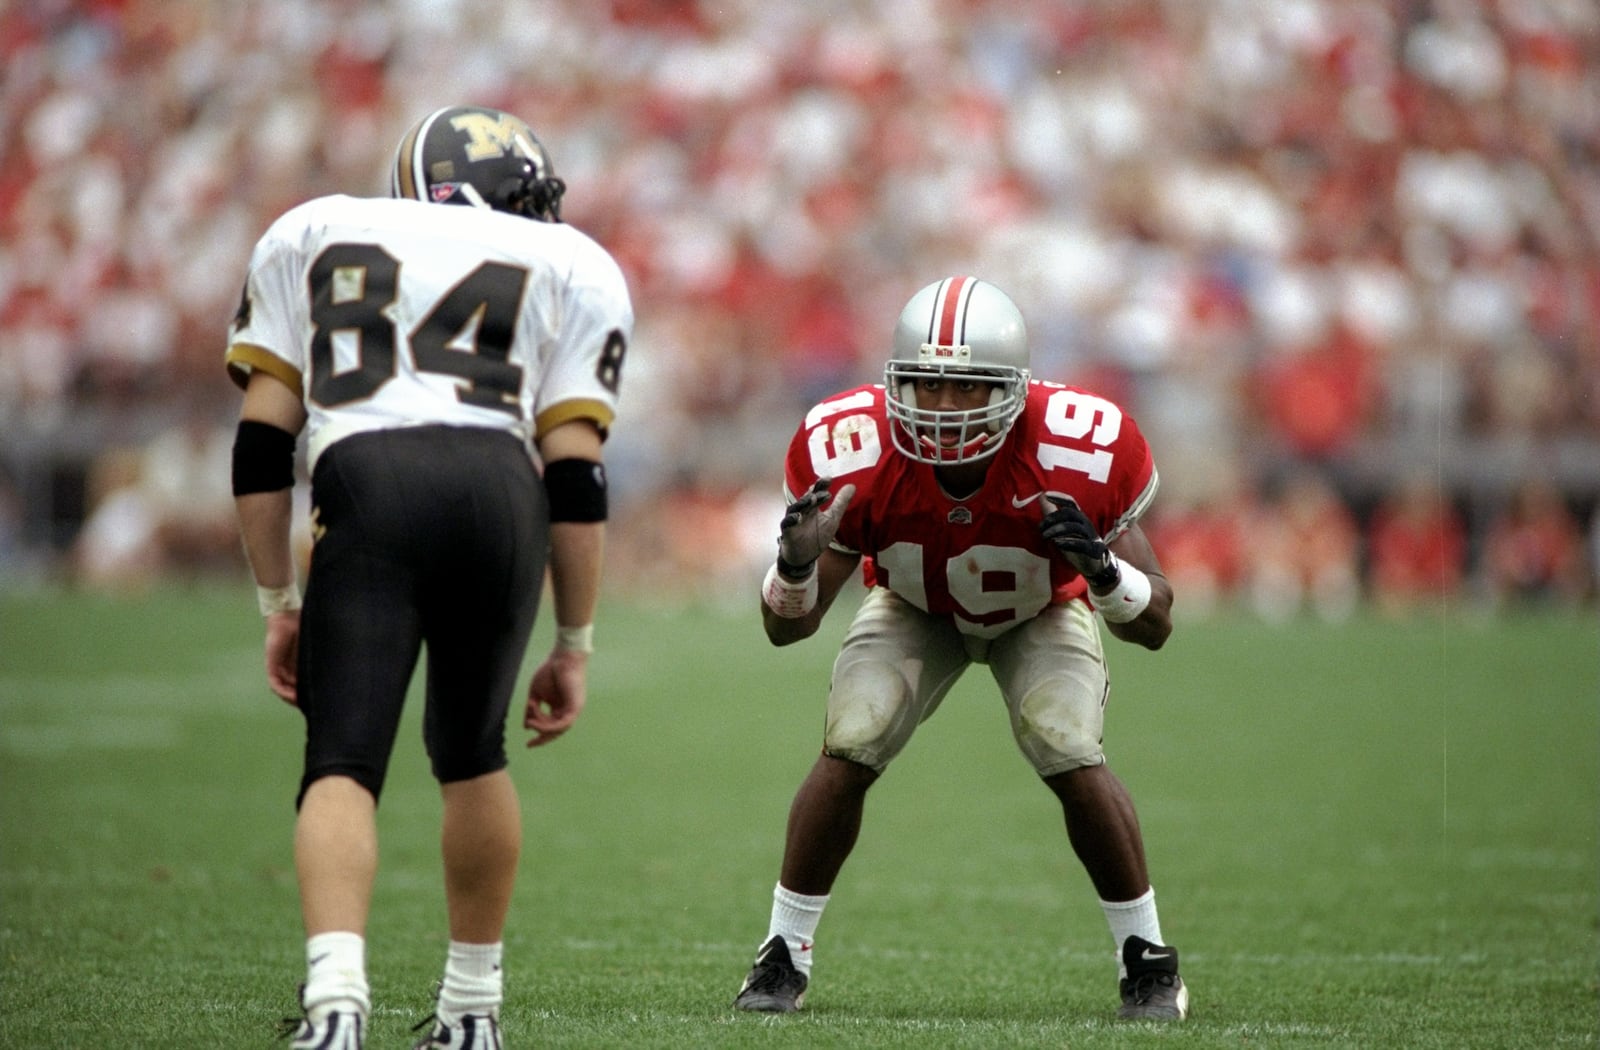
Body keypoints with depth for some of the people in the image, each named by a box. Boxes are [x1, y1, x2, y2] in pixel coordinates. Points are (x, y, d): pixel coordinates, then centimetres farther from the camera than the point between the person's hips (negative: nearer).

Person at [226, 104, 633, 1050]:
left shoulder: (312, 235, 30)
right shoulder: (572, 269, 26)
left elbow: (263, 445, 20)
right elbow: (576, 477, 15)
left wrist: (281, 604, 24)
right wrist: (575, 645, 21)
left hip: (363, 486, -1)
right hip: (497, 486, 1)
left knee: (344, 763, -5)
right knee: (471, 755, 20)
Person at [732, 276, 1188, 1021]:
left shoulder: (1079, 454, -38)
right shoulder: (851, 455, -34)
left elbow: (1155, 624, -28)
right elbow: (786, 626, -23)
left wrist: (1103, 570, -49)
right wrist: (797, 566, -46)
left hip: (1040, 612, -1)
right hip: (914, 609, 1)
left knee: (1074, 762, -22)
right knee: (846, 755, -18)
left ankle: (1147, 960, -4)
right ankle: (784, 956, -1)